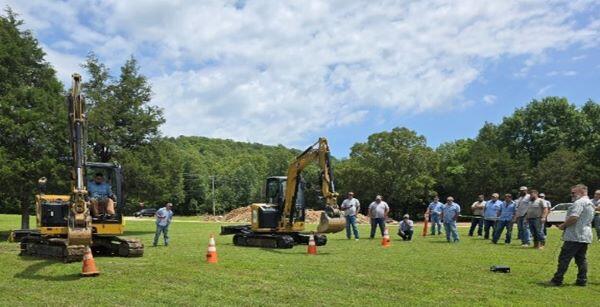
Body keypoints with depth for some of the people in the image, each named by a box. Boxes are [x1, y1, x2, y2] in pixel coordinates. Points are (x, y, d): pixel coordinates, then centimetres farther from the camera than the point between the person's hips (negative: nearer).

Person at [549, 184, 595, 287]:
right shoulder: (590, 203, 19)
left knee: (564, 258, -5)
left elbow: (574, 217, -25)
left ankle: (557, 280, -2)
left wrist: (563, 225, -10)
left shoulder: (579, 202, -14)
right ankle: (582, 280, 13)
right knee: (581, 259, 13)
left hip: (575, 236, -10)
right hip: (585, 236, 10)